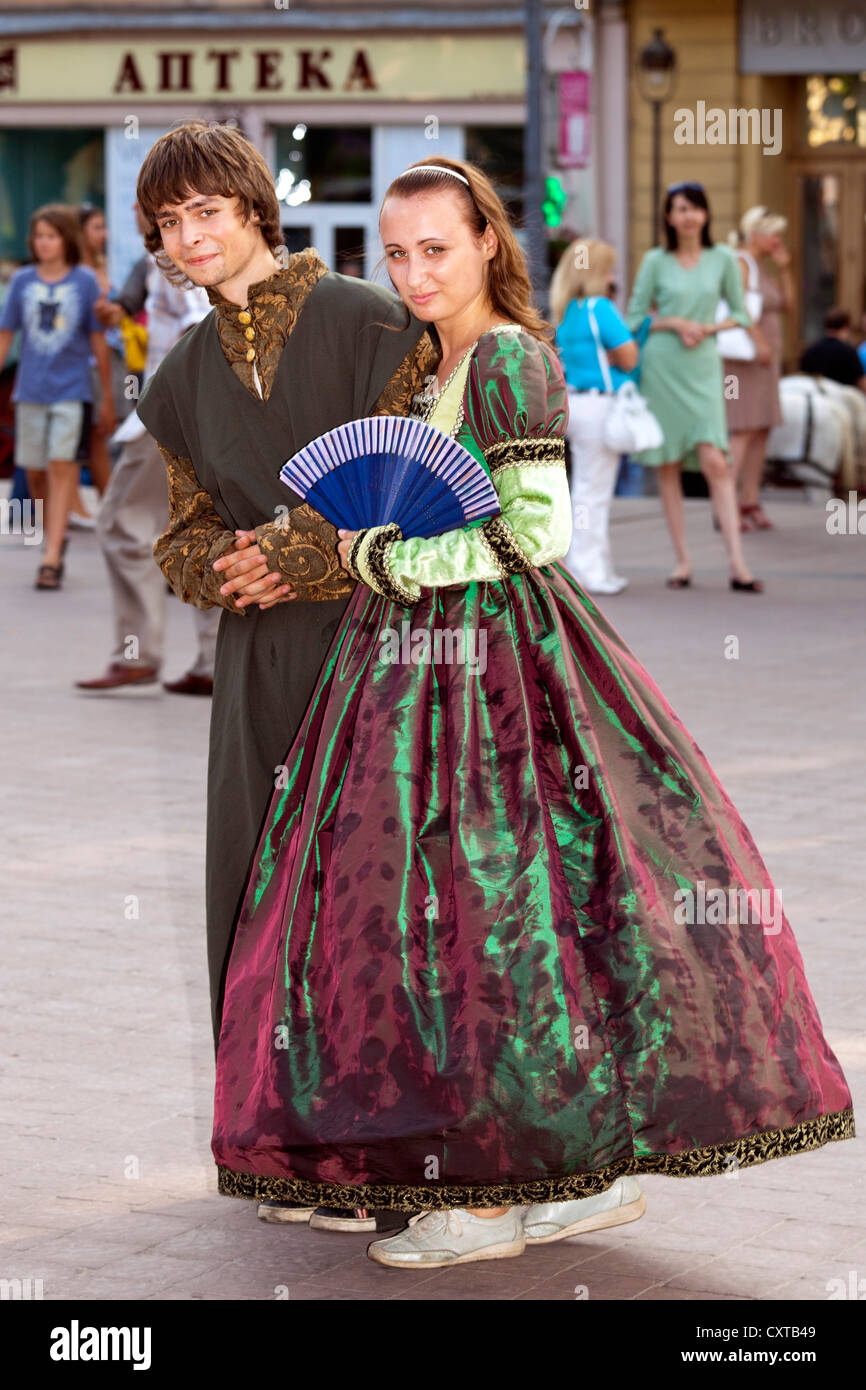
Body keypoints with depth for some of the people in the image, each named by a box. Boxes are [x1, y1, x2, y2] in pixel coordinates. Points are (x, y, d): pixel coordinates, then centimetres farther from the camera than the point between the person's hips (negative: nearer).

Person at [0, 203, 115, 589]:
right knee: (34, 471, 8)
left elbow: (98, 340, 3)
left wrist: (107, 397, 5)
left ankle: (51, 558, -14)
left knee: (61, 467, -10)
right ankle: (54, 537, 29)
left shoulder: (85, 281, -2)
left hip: (70, 387, -3)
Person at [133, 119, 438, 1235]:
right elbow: (185, 535, 15)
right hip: (261, 662, 5)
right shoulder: (186, 374, 13)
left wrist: (298, 554, -12)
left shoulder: (364, 322, -6)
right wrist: (230, 564, -7)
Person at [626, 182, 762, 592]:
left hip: (703, 369, 0)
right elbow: (634, 319, 5)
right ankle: (682, 561, 9)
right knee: (668, 466, 2)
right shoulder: (656, 261, 2)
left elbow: (740, 315, 11)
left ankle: (738, 565, -14)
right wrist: (674, 323, -11)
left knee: (714, 462, -11)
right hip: (660, 369, 0)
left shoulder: (722, 259, 5)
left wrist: (707, 328, -7)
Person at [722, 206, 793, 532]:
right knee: (744, 430, -15)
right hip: (743, 356, -9)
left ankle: (750, 504, 9)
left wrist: (784, 268, 9)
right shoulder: (740, 264, -11)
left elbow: (787, 306, 17)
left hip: (765, 358, 10)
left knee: (762, 431, 6)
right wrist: (759, 340, -27)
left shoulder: (762, 267, 18)